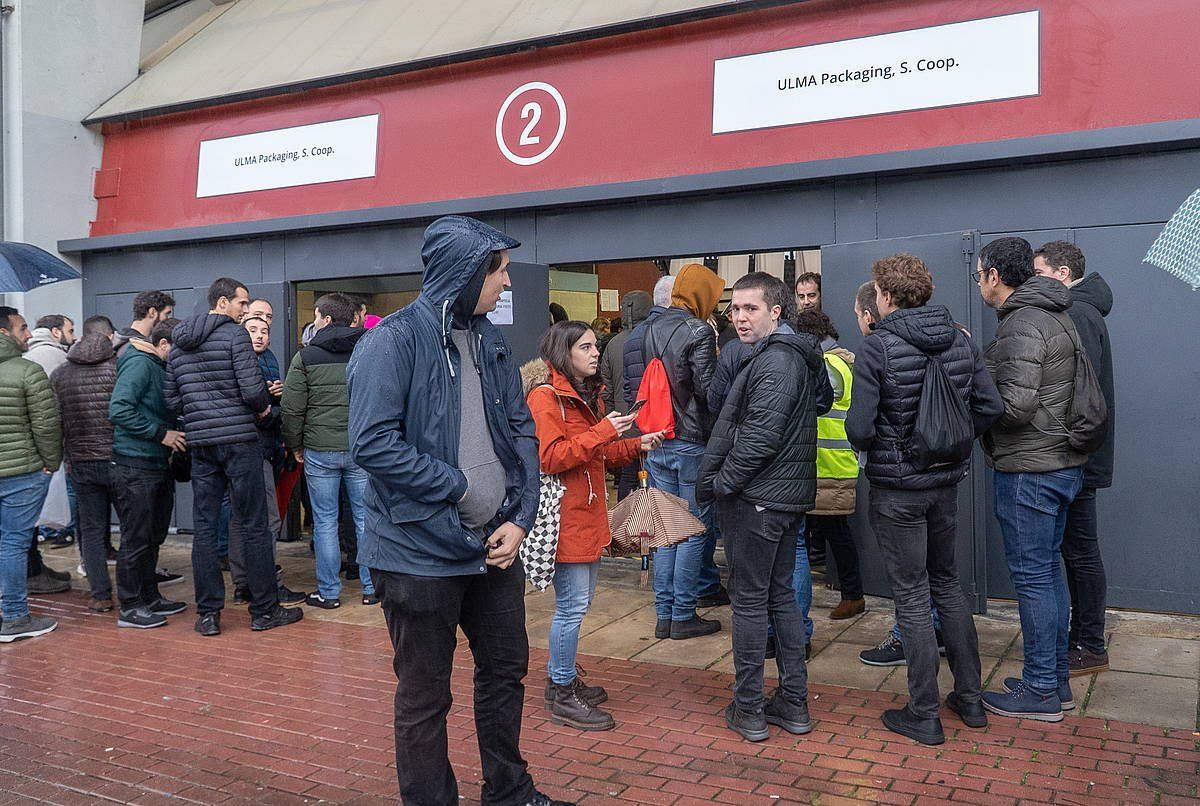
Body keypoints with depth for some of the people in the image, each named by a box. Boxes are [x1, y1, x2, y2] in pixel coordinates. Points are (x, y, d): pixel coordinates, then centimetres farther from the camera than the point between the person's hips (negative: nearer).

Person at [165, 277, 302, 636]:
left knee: (204, 527, 9)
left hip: (199, 444, 6)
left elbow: (171, 399, 11)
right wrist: (263, 407, 3)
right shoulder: (235, 334, -8)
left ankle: (207, 613, 13)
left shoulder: (178, 345, 13)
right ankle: (264, 609, 8)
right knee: (254, 526, 2)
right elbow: (253, 389, -16)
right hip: (238, 441, -6)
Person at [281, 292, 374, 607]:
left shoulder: (305, 357, -4)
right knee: (366, 518, 9)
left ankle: (328, 592, 12)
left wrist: (295, 445, 9)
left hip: (320, 451, -2)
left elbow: (292, 408, -3)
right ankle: (372, 587, 15)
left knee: (325, 522, 6)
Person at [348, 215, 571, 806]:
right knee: (424, 696, 9)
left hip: (494, 545, 7)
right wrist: (460, 490, -18)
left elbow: (521, 431, 10)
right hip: (420, 551, -7)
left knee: (506, 668, 20)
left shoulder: (491, 342, 8)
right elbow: (372, 443, -23)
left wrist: (519, 518, -2)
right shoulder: (393, 340, -14)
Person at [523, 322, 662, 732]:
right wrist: (602, 432, -23)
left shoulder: (586, 394, 18)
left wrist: (635, 446, 10)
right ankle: (562, 696, 8)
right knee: (572, 605, -4)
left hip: (588, 513, 10)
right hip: (565, 517, -10)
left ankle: (561, 679, 30)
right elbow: (551, 458, -21)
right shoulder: (545, 396, -13)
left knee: (579, 602, 16)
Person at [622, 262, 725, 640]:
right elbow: (708, 389, -16)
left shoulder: (647, 329, 9)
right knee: (694, 530, 3)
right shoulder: (697, 331, -13)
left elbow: (632, 387, 12)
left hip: (656, 442, 7)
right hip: (691, 443, -7)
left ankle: (664, 614, 18)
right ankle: (683, 616, 9)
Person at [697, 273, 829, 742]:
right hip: (789, 495, 10)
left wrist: (721, 482, -13)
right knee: (781, 595, 15)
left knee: (749, 601, 0)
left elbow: (760, 438, -24)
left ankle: (749, 711, 10)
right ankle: (794, 704, 22)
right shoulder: (794, 357, 15)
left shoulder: (773, 361, -17)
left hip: (756, 499, -10)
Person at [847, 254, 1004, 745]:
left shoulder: (878, 347, -17)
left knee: (911, 597, 4)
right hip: (946, 482, 6)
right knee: (947, 584, 21)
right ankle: (969, 698, 29)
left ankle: (923, 716, 14)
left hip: (896, 487, -6)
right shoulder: (960, 341, 1)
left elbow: (860, 427, -21)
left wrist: (865, 445, 1)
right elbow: (990, 407, 1)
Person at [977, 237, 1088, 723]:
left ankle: (1041, 691, 9)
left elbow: (1015, 404, -24)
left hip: (1028, 470, -10)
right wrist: (979, 360, 11)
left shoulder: (1021, 324, -17)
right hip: (1062, 462, 10)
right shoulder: (1056, 317, 14)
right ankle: (1056, 679, 27)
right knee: (1048, 568, 17)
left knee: (1032, 575, -1)